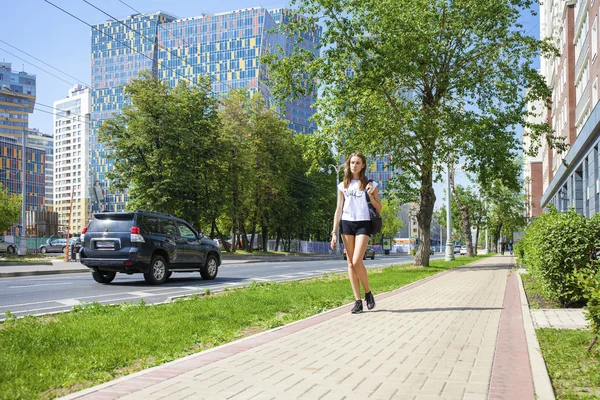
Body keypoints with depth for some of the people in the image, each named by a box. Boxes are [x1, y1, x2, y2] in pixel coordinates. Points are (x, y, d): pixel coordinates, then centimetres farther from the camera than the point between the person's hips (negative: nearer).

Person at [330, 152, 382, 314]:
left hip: (363, 224, -3)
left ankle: (368, 293, 8)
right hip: (346, 223, 3)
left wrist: (370, 195, -9)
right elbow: (339, 210, 10)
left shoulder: (370, 184, 8)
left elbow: (379, 209, 8)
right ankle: (358, 301, 5)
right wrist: (334, 232, 3)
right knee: (350, 264, 0)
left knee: (357, 262, -15)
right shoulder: (343, 185, 13)